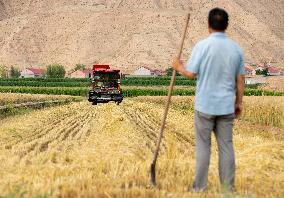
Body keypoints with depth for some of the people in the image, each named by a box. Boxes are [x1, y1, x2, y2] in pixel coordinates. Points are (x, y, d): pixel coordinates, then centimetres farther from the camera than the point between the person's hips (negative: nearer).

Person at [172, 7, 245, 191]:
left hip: (205, 105, -3)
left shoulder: (202, 45, -12)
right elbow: (240, 80, 5)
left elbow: (191, 73, -10)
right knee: (226, 145, 8)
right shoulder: (236, 48, 1)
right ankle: (228, 187, 12)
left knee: (203, 146, 5)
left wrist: (179, 67, 11)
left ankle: (200, 187, 8)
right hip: (226, 106, 3)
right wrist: (239, 102, 16)